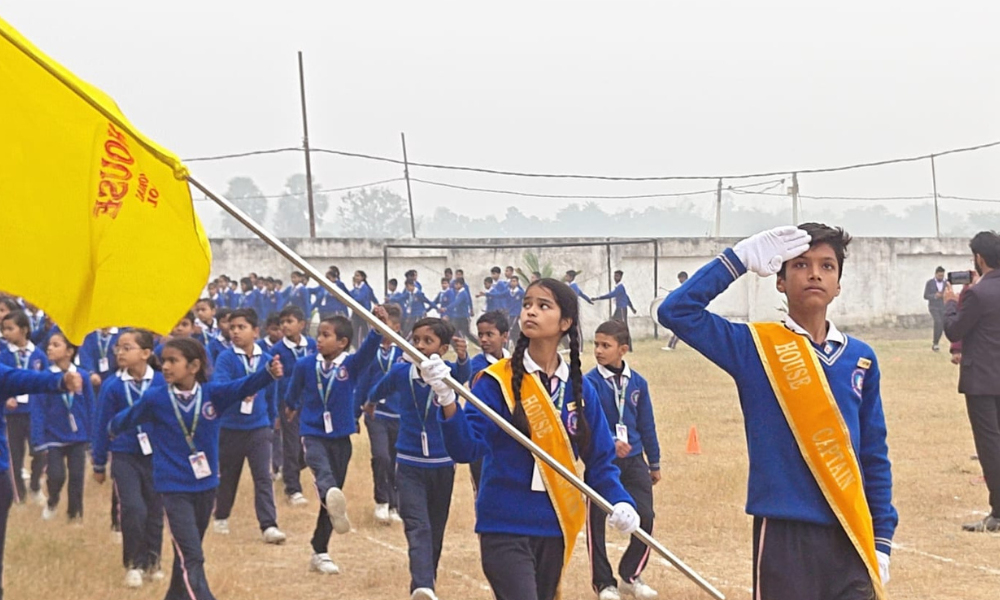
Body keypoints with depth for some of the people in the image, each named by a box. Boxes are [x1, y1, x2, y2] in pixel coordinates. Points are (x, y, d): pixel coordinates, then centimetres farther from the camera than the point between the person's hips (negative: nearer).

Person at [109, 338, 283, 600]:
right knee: (191, 558, -11)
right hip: (174, 489, -3)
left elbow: (244, 386, -24)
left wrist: (269, 372, -41)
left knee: (187, 553, 20)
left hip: (206, 486, 3)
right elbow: (126, 418, 11)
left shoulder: (212, 393, -7)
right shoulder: (155, 398, -8)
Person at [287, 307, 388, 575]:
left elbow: (369, 349, -27)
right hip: (313, 434, -2)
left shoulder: (351, 364, -7)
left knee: (331, 496, 8)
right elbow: (294, 391, 15)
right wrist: (291, 405, 33)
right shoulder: (305, 365, -5)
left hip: (341, 438, 2)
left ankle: (320, 553, 19)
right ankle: (333, 500, -66)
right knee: (323, 472, -33)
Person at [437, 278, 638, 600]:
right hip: (505, 527, -5)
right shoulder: (497, 381, -7)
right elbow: (466, 447, -16)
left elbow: (600, 459, 8)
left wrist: (620, 501, -10)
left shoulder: (580, 390, 4)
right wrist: (447, 401, -33)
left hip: (554, 528, 5)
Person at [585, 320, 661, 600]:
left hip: (633, 460, 3)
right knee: (596, 521, -1)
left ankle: (631, 576, 17)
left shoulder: (637, 383, 3)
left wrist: (654, 463, 16)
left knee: (645, 517, -4)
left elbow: (647, 425, 11)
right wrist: (610, 443, -32)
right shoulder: (589, 383, -10)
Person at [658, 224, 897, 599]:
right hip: (784, 537, -3)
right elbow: (676, 311, -11)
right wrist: (739, 258, -11)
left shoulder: (860, 358, 9)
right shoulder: (755, 348, -1)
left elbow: (874, 457, 12)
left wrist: (881, 541, 9)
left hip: (851, 540, 3)